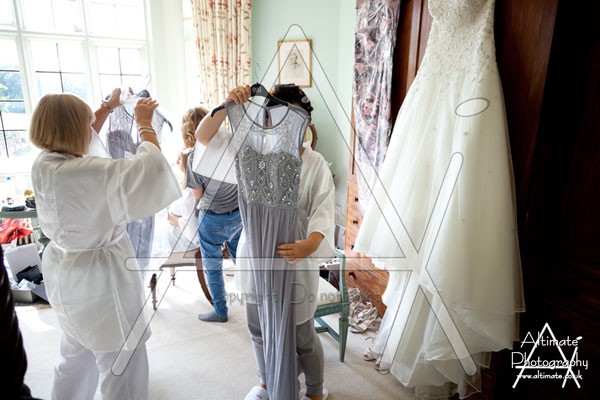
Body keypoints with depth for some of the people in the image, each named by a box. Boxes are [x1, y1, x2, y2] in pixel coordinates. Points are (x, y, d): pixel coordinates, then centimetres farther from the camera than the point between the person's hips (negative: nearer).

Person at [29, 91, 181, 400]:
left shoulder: (42, 165, -2)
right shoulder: (84, 173, -29)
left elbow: (77, 139, 17)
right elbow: (150, 165, -29)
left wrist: (107, 108, 23)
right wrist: (145, 124, -14)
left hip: (65, 273, 10)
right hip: (98, 278, -9)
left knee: (75, 357, 30)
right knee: (121, 366, 9)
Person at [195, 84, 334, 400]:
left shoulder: (316, 163, -10)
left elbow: (324, 211, -17)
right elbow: (204, 136, -6)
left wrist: (311, 244, -37)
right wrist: (228, 104, -22)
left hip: (295, 259, -3)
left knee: (302, 336, 11)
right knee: (258, 328, 21)